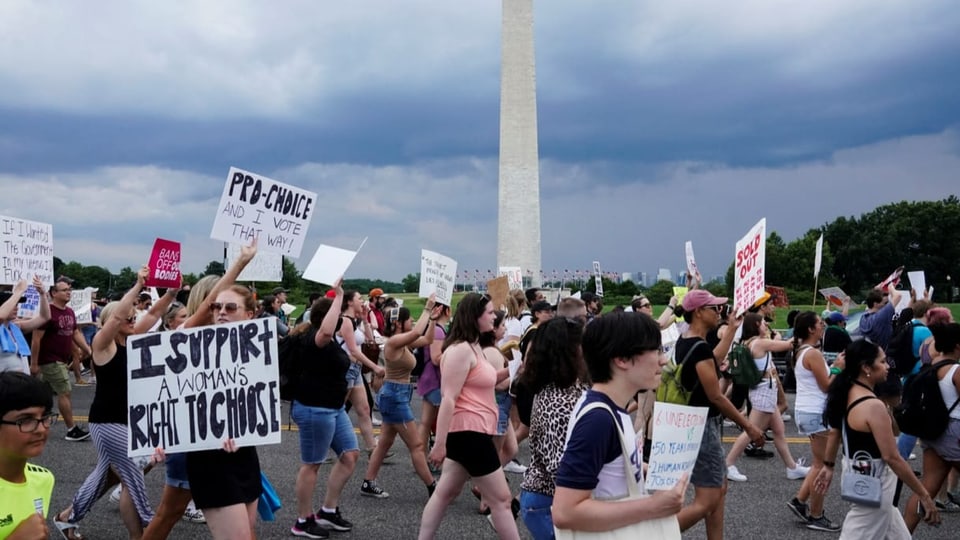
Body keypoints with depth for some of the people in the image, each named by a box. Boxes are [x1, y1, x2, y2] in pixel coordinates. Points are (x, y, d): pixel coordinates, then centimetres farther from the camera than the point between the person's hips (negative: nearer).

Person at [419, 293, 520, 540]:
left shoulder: (473, 347, 15)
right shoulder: (461, 350, -18)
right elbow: (448, 399, -22)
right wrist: (440, 443, -24)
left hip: (471, 431, 11)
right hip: (469, 432, -11)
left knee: (446, 492, 14)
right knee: (500, 498, -3)